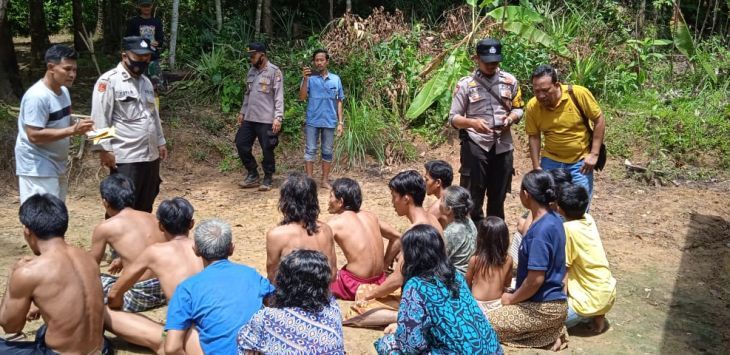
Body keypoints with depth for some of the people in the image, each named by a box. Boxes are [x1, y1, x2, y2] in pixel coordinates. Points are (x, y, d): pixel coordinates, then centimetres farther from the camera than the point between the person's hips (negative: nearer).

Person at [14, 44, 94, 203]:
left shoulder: (63, 90, 6)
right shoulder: (37, 96, -22)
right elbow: (34, 135, -26)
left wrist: (78, 127, -3)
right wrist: (72, 130, -28)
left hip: (56, 165, 9)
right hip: (37, 168, -9)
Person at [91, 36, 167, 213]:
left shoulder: (145, 81, 15)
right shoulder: (109, 81, -9)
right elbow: (100, 117, -13)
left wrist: (160, 142, 20)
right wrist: (104, 149, -16)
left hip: (150, 155, 8)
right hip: (125, 157, -7)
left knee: (145, 206, 16)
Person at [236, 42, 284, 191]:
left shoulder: (274, 72, -9)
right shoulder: (252, 71, 13)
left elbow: (279, 97, -13)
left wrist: (278, 117, -20)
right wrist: (242, 112, 19)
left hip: (266, 119, -7)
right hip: (249, 118, 7)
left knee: (267, 150, 0)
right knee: (242, 144, 8)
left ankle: (268, 179, 15)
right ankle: (253, 175, 22)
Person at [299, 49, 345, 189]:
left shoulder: (335, 79, 5)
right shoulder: (310, 78, 0)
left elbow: (339, 102, 9)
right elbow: (302, 97, -8)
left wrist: (340, 122, 4)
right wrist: (305, 79, -19)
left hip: (329, 121, 2)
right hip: (312, 121, -2)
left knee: (327, 151, 8)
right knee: (310, 150, 1)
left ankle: (325, 180, 17)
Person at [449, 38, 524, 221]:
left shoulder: (510, 81, 5)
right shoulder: (465, 84, -5)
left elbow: (518, 109, 13)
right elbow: (453, 118, -5)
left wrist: (511, 118, -10)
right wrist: (472, 122, -25)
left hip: (503, 146, 3)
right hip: (475, 146, -3)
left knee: (498, 196, 14)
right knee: (472, 196, 0)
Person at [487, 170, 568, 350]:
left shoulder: (541, 231, -27)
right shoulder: (554, 218, 2)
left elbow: (535, 280, -26)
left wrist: (511, 299, -8)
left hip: (544, 308, -9)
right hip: (551, 299, 9)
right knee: (499, 308, 22)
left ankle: (549, 334, -2)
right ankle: (552, 329, 10)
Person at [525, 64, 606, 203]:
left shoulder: (579, 94, -19)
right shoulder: (532, 106, -12)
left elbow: (599, 120, -10)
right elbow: (534, 137, -1)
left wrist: (594, 154, -12)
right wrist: (536, 167, -3)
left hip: (580, 160, -2)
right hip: (551, 161, 2)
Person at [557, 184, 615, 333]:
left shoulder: (568, 229, -23)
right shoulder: (588, 219, -2)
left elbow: (563, 270, -17)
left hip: (591, 299, -8)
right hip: (608, 292, 8)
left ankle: (591, 316, 1)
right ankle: (596, 316, 13)